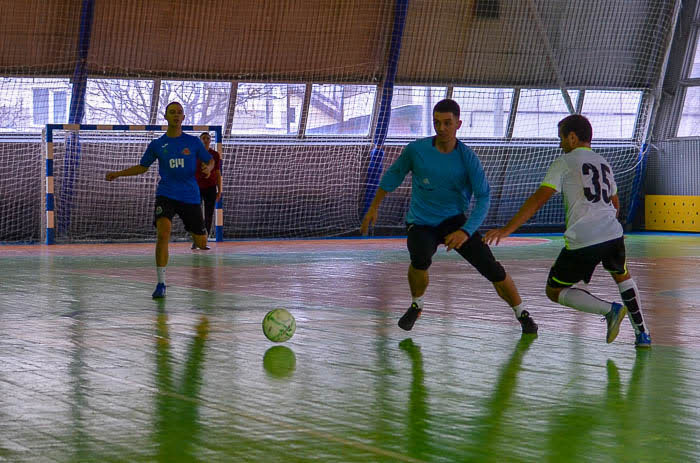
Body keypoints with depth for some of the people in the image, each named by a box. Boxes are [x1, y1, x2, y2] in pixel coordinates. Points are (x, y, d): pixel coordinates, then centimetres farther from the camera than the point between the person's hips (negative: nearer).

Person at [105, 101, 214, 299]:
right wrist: (118, 174, 9)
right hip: (166, 195, -1)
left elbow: (210, 160, 11)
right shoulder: (157, 145, 6)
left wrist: (208, 168, -12)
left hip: (190, 197, 1)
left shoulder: (193, 142, 3)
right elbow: (142, 167, 18)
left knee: (201, 243, 5)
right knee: (163, 234, -25)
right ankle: (161, 284, -19)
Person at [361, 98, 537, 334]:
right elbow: (394, 174, 9)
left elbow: (484, 196, -15)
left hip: (455, 220, 0)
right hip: (420, 223, 0)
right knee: (421, 258, -32)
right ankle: (416, 306, -1)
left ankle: (522, 315, 8)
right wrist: (374, 207, 11)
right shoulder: (416, 149, -9)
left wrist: (466, 231, -28)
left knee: (490, 266, -15)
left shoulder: (468, 158, -13)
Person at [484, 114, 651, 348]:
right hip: (613, 234, 6)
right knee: (622, 276, 33)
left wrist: (507, 229, -11)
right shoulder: (603, 163, 21)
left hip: (582, 241, -6)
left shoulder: (564, 162, 2)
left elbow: (539, 199, -8)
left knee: (555, 291, 11)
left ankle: (610, 309, -6)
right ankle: (642, 334, 24)